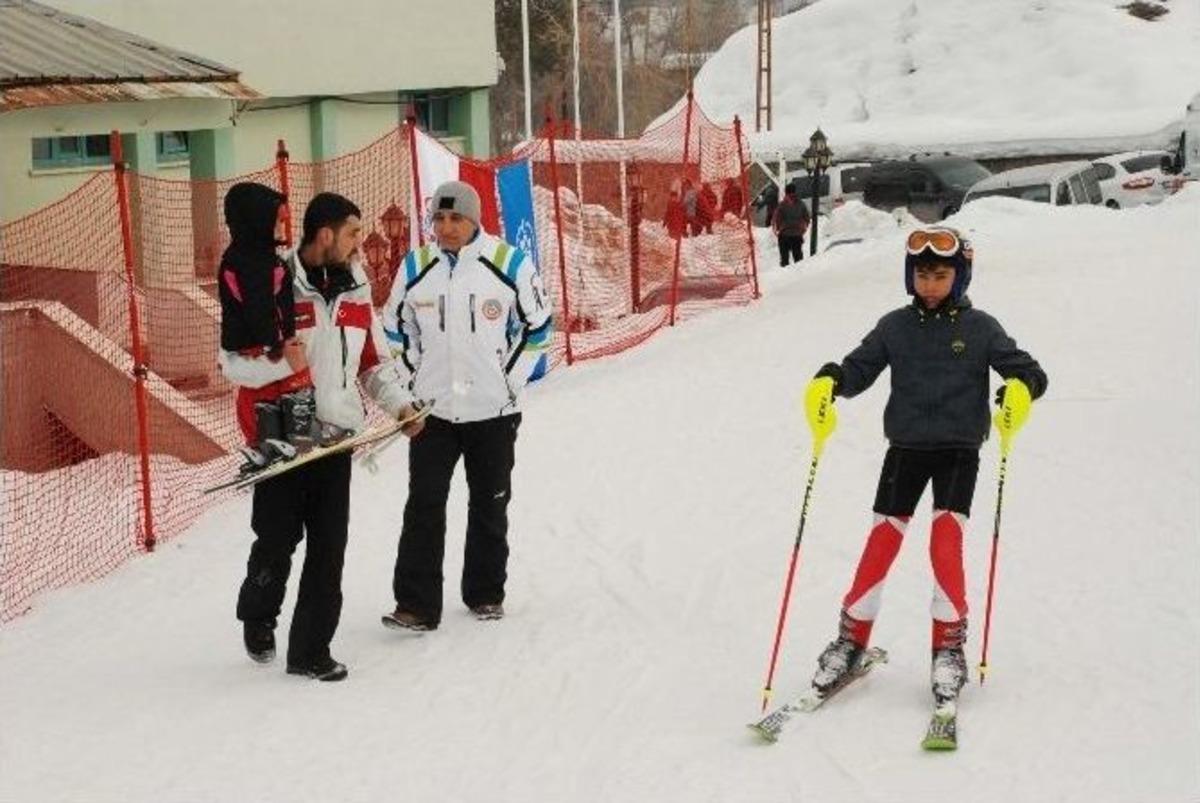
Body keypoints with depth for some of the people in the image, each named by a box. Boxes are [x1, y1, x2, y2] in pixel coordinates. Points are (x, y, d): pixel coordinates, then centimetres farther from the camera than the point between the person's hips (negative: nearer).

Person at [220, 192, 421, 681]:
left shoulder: (356, 290, 9)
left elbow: (374, 360, 19)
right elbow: (231, 361, -12)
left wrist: (399, 402, 5)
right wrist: (282, 362, -27)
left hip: (335, 436, 5)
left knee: (328, 548, 3)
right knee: (278, 540, 4)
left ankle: (311, 650, 12)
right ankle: (257, 617, 33)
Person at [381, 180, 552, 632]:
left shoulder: (509, 263, -7)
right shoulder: (415, 268, 0)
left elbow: (537, 324, 3)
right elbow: (396, 327, 13)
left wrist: (512, 378, -1)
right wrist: (416, 374, 5)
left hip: (494, 411, -1)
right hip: (432, 410, 1)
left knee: (490, 506, 11)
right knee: (423, 506, -5)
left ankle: (486, 594, 26)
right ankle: (416, 605, -3)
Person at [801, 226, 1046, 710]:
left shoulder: (979, 328, 0)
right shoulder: (895, 327, 5)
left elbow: (1028, 372, -2)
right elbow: (859, 368, 4)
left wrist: (1022, 388, -25)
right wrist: (829, 382, -18)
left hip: (959, 450, -2)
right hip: (906, 447, 2)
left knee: (946, 542, -14)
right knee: (882, 540, -1)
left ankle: (950, 645, -1)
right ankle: (851, 639, 11)